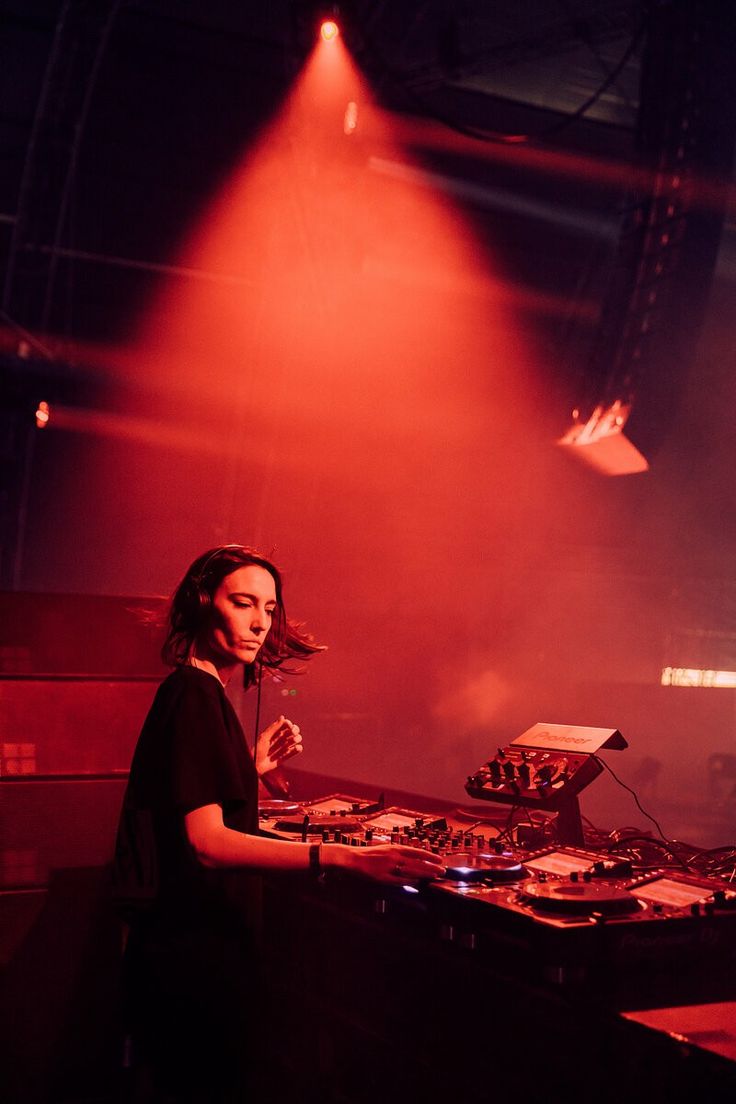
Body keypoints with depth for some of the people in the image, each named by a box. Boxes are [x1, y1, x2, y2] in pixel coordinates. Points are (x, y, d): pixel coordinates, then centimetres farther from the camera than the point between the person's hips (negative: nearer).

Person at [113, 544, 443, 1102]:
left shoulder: (197, 691, 12)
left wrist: (254, 768, 6)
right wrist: (342, 856, -37)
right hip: (194, 949, -10)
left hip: (190, 938, 10)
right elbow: (207, 839, -28)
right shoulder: (196, 693, -18)